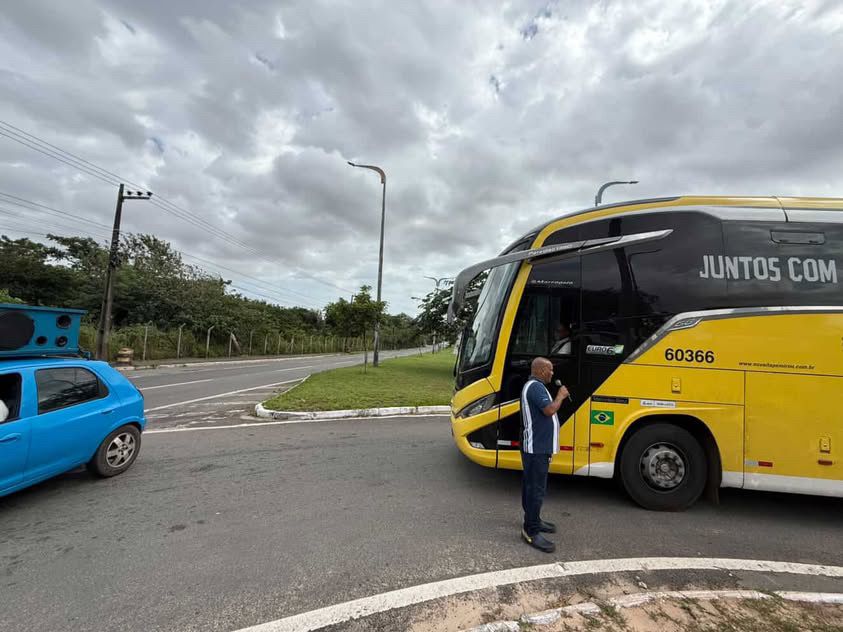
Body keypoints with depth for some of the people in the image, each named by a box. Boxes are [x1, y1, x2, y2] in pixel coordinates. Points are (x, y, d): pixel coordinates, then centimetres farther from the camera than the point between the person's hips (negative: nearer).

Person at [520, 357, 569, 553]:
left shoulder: (534, 386, 17)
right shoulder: (536, 386, -18)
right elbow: (549, 410, -27)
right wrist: (561, 396, -13)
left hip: (536, 445, 11)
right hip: (537, 447, -11)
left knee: (531, 485, 19)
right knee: (536, 489, -7)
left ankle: (533, 520, 31)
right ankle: (531, 531, 0)